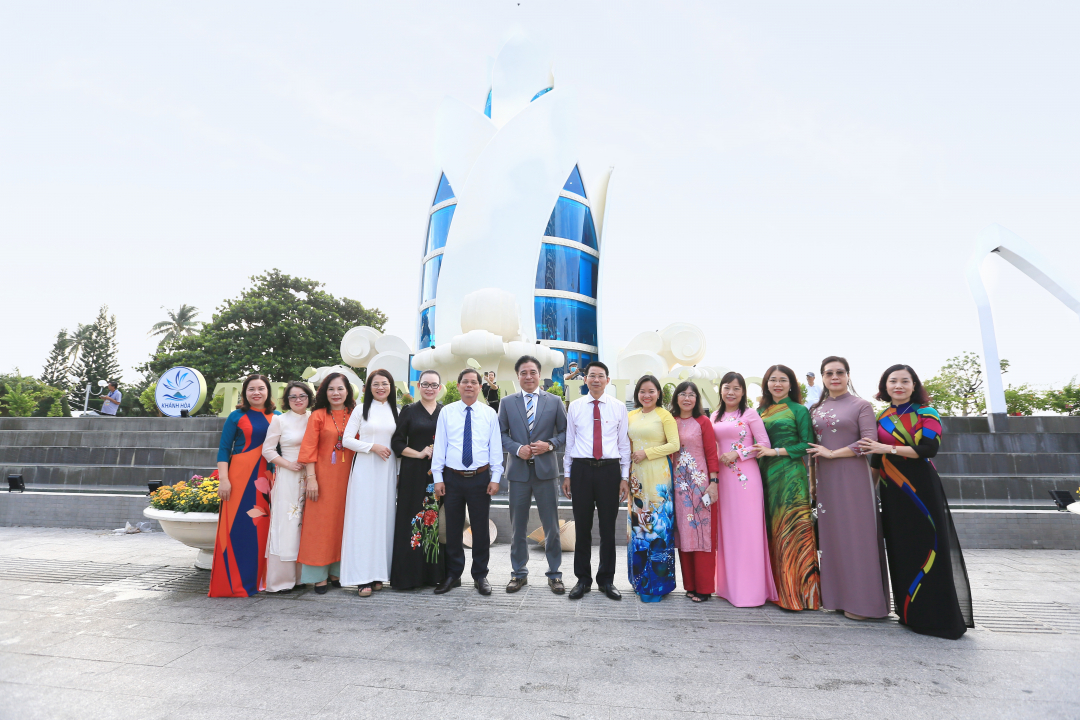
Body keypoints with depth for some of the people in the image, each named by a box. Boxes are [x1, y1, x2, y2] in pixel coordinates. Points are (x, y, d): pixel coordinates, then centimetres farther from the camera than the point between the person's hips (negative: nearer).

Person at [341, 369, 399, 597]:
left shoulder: (394, 411, 11)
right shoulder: (361, 409, 3)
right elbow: (347, 439, -1)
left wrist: (399, 471, 9)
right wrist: (373, 446, -12)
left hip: (387, 470, 3)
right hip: (364, 469, -3)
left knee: (383, 518, 4)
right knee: (363, 518, -5)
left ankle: (378, 574, 13)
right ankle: (363, 578, 0)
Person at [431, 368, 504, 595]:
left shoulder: (489, 414, 4)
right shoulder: (446, 412, 4)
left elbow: (496, 448, 3)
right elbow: (439, 446, 3)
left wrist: (495, 478, -3)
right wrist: (438, 478, -2)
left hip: (480, 478, 0)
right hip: (452, 478, 1)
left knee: (481, 528, 8)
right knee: (453, 528, 9)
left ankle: (480, 575, 24)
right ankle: (453, 575, 26)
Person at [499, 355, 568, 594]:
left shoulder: (554, 402, 5)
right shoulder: (507, 402, 6)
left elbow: (565, 432, 5)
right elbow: (501, 434, 5)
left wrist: (550, 444, -12)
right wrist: (517, 448, -11)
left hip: (546, 470, -1)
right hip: (519, 471, 1)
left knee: (551, 526, 7)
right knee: (518, 527, 11)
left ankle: (554, 574, 22)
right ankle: (519, 573, 26)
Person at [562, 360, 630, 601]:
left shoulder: (619, 407, 5)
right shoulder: (575, 407, 6)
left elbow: (624, 444, 6)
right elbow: (569, 442, 8)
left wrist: (625, 477, 3)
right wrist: (566, 475, 7)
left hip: (610, 469, 0)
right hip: (581, 469, 0)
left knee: (608, 527, 8)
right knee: (582, 526, 7)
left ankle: (606, 580, 24)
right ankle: (583, 579, 23)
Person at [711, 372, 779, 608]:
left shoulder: (750, 414, -1)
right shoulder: (715, 417, 13)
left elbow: (764, 444, -6)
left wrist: (738, 454, -13)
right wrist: (717, 458, 1)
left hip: (745, 476, -5)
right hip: (722, 477, 5)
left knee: (746, 529, -3)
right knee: (727, 529, 8)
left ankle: (748, 588, 6)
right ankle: (729, 585, 18)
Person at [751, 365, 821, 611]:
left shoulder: (799, 410, 0)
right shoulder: (761, 411, 14)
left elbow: (807, 444, -6)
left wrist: (775, 451, -13)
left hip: (791, 476, -5)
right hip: (766, 475, 5)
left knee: (792, 530, -5)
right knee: (771, 531, 7)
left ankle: (797, 591, 5)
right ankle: (775, 588, 17)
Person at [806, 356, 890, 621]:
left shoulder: (861, 405, -1)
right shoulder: (816, 409, 13)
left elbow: (869, 442, -11)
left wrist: (832, 453, -12)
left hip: (852, 477, -5)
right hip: (826, 479, 5)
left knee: (855, 533, -2)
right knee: (831, 533, 7)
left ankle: (861, 601, 8)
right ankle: (836, 596, 17)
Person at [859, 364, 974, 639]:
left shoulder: (925, 413, -1)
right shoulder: (882, 418, 12)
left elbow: (929, 447, -15)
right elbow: (875, 460, 16)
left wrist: (888, 448, -18)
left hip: (921, 490, -4)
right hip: (893, 492, 4)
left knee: (927, 548, -3)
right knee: (900, 549, 7)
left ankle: (936, 615, 7)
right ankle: (909, 612, 17)